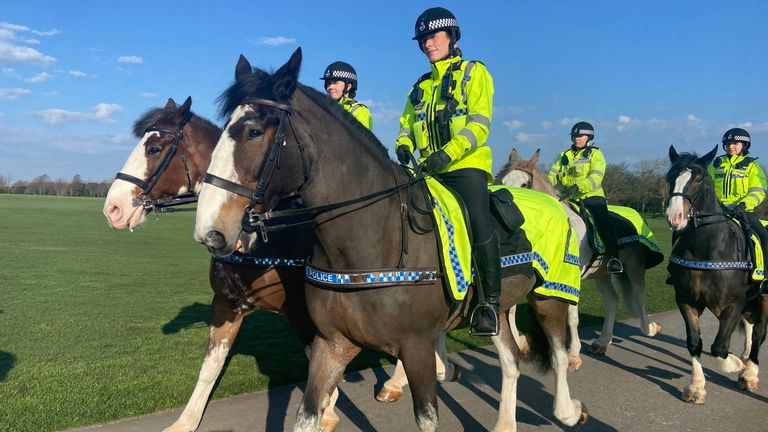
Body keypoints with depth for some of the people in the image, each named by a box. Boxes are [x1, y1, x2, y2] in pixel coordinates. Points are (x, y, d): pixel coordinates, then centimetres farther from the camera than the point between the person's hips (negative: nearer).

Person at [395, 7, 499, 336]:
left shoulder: (473, 72, 4)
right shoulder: (421, 86, 22)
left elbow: (479, 123, -9)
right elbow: (407, 123, 21)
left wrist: (448, 153, -24)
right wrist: (403, 145, -4)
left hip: (466, 165, -6)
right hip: (429, 170, 6)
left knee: (479, 224, -24)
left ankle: (490, 300, -15)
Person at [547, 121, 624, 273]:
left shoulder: (595, 153, 8)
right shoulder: (564, 156, 21)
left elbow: (596, 176, -9)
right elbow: (553, 174, 12)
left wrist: (578, 187, -27)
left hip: (591, 195, -5)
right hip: (569, 198, 5)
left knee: (602, 220, -29)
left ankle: (614, 257, -36)